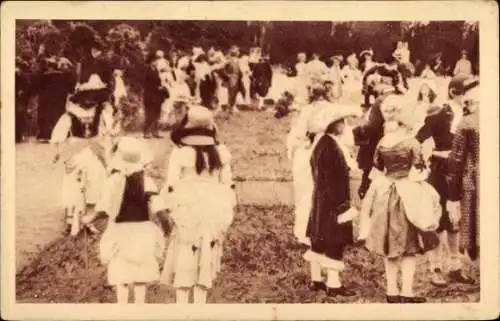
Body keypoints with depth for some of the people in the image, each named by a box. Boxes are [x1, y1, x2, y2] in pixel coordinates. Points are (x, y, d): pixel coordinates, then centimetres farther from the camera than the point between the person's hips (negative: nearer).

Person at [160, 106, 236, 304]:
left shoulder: (181, 153, -11)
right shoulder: (221, 153, 0)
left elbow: (171, 186, -11)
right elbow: (228, 185, 5)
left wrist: (172, 210, 3)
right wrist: (225, 214, 14)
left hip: (188, 211, -3)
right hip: (214, 214, 3)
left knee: (184, 262, 4)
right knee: (206, 261, 12)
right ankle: (200, 304, 17)